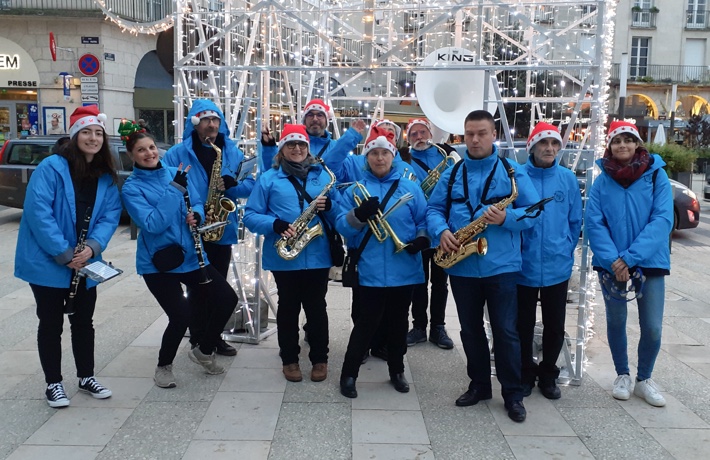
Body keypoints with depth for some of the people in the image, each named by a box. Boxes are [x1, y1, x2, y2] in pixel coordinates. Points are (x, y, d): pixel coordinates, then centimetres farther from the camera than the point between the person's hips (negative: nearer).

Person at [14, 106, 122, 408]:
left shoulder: (107, 178, 5)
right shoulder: (52, 167, -13)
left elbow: (110, 215, -1)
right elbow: (38, 211, -21)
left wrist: (93, 247, -18)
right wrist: (63, 253, -23)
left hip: (85, 264, 5)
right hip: (48, 263, -5)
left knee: (83, 321, 15)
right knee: (51, 323, 7)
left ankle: (87, 377, 30)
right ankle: (53, 383, 22)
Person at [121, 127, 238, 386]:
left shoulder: (177, 173, 7)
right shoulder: (131, 188, -9)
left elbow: (198, 203, 12)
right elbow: (153, 224, -21)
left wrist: (196, 215, -12)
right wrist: (175, 190, -24)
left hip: (190, 255, 5)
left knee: (227, 299, -1)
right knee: (181, 316, -14)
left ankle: (203, 351, 23)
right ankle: (164, 366, 16)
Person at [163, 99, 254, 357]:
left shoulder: (232, 152, 7)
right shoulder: (177, 154, -3)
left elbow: (250, 185, 2)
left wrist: (231, 185, -18)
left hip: (222, 231, 3)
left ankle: (215, 338, 26)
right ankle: (198, 340, 17)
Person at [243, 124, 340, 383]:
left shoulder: (323, 175, 10)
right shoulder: (269, 179, 3)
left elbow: (340, 212, 11)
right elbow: (250, 216, -1)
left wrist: (329, 206, -12)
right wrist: (276, 225, -18)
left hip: (317, 255, 1)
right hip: (284, 257, -1)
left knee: (316, 308, 7)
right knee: (288, 307, 9)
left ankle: (320, 358, 22)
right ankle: (289, 359, 23)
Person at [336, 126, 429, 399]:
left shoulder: (410, 188, 7)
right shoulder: (355, 190, 4)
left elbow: (424, 220, 9)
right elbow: (342, 226, -4)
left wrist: (422, 237, -11)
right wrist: (359, 215, -22)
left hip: (404, 269, 2)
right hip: (371, 270, -2)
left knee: (398, 322, 14)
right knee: (367, 322, 1)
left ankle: (396, 371, 31)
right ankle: (349, 374, 15)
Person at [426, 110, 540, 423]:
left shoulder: (513, 172, -1)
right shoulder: (451, 174, 8)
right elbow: (434, 208, 8)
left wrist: (507, 217, -23)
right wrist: (441, 231, -12)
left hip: (501, 266, -3)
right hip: (461, 266, 3)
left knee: (505, 331, 2)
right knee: (470, 330, 13)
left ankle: (513, 394, 15)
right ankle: (479, 385, 29)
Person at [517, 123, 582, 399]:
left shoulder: (568, 178, 2)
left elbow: (575, 221, 9)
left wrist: (566, 251, 4)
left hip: (557, 268, 2)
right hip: (523, 266, -2)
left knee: (555, 327, 11)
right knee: (523, 325, 10)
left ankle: (548, 375, 29)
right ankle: (526, 374, 28)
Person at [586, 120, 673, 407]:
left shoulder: (656, 175, -3)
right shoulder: (602, 181, 1)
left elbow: (662, 220, -11)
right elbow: (593, 223, -6)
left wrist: (630, 257, -20)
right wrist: (612, 260, -20)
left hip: (649, 262, -1)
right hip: (611, 264, 1)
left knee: (652, 328, 1)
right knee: (616, 323, 12)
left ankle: (644, 379, 24)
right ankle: (622, 375, 32)